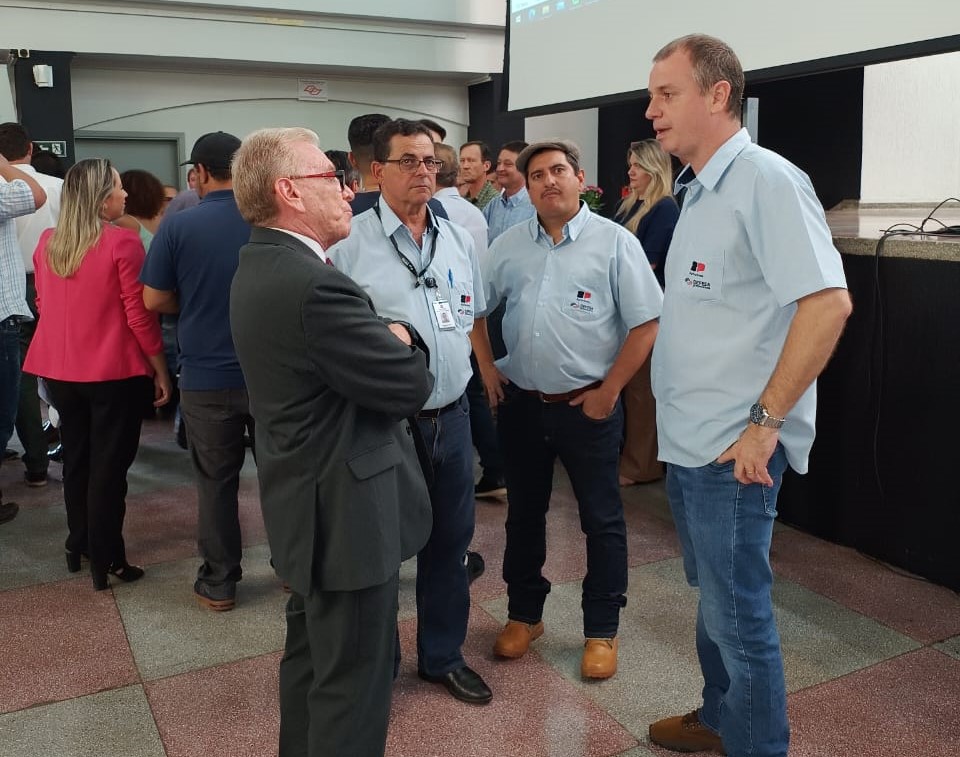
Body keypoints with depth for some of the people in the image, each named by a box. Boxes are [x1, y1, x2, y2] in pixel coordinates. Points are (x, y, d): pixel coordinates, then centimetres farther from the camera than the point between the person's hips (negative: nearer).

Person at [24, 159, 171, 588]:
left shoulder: (46, 244, 5)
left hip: (60, 370, 6)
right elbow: (139, 316, -15)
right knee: (108, 466, 3)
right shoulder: (122, 243, -16)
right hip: (114, 372, -6)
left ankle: (78, 546, 33)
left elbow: (43, 306, 15)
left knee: (76, 460, 19)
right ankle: (105, 561, 10)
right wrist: (160, 370, -7)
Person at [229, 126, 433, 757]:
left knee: (311, 652, 26)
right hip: (348, 513, -11)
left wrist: (389, 338, -7)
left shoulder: (261, 264, 7)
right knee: (354, 680, 6)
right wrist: (402, 342, -1)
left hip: (306, 503, 11)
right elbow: (411, 385, -22)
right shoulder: (314, 286, -27)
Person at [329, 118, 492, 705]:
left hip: (452, 415, 5)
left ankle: (443, 654, 36)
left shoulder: (459, 240, 9)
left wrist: (465, 370, 10)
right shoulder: (350, 243, -9)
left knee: (449, 542, 16)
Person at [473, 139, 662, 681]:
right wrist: (487, 367, 6)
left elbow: (645, 324, -9)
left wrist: (609, 391, -11)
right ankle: (524, 615, 33)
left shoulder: (615, 242, -6)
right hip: (521, 403, 4)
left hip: (587, 406, -4)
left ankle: (602, 631, 23)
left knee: (602, 521, 7)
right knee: (524, 514, 16)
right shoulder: (509, 244, 6)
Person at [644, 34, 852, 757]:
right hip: (687, 439, 9)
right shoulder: (698, 192, 13)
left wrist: (765, 420, -21)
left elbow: (828, 302, -23)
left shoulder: (765, 179, -15)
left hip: (732, 449, -9)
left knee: (739, 612, 4)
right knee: (713, 595, 22)